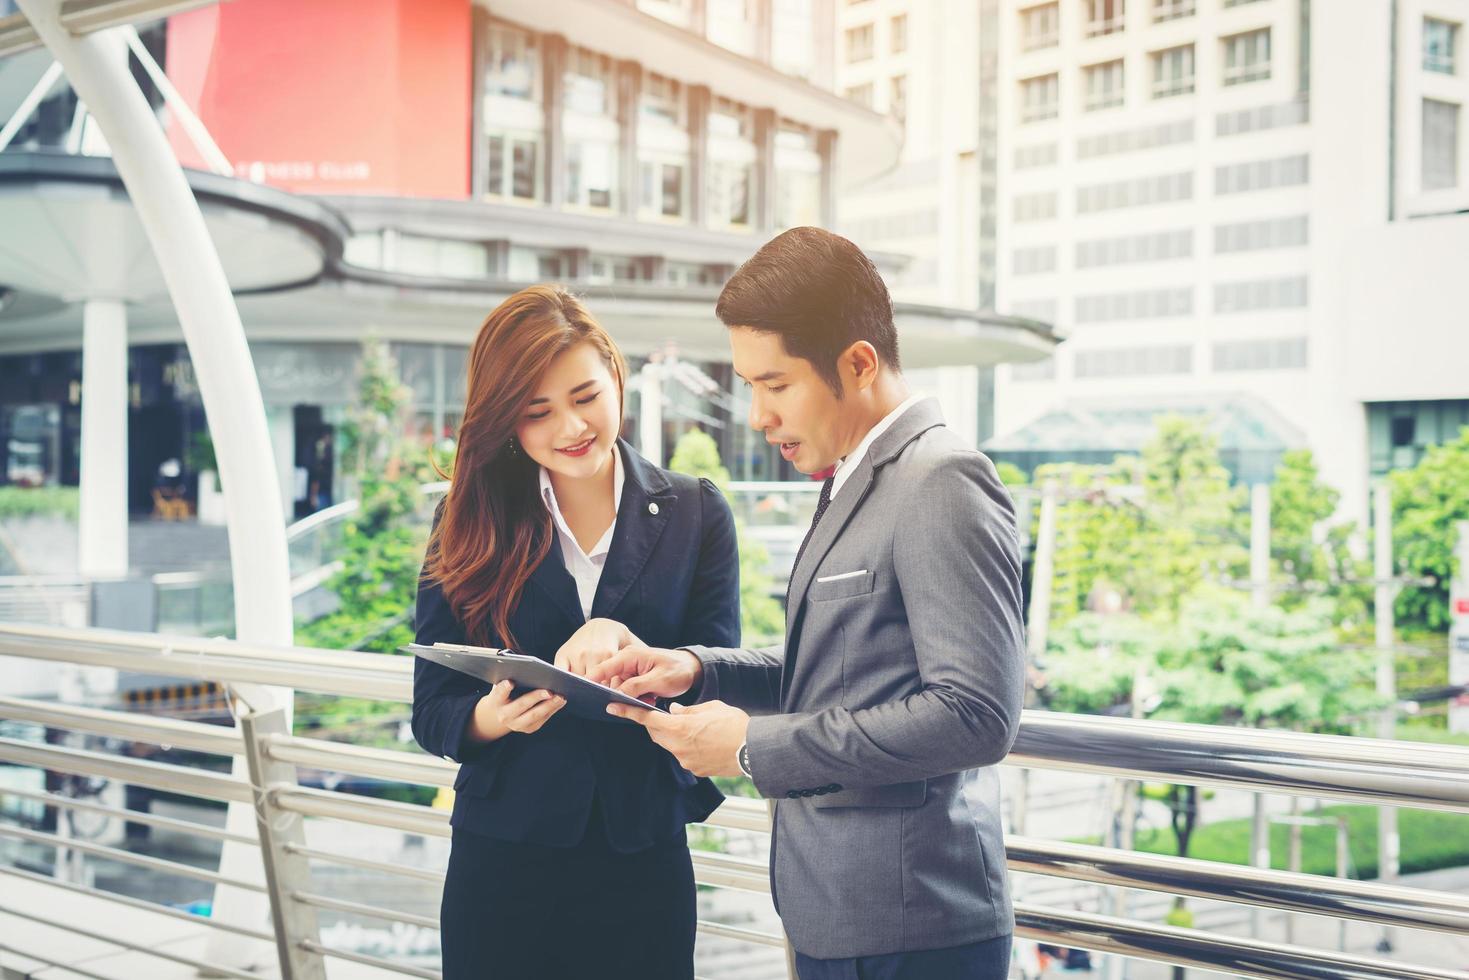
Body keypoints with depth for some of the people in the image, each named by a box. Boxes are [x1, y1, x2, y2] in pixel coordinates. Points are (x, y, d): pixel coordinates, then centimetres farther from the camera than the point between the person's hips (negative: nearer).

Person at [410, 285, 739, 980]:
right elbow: (432, 709, 0)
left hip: (644, 862, 0)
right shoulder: (469, 523, 2)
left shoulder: (694, 514, 3)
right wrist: (491, 717, -22)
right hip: (501, 862, 0)